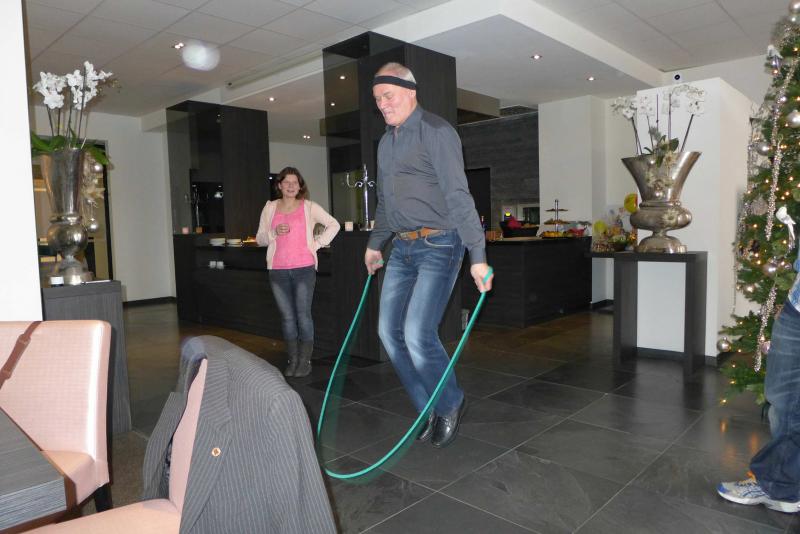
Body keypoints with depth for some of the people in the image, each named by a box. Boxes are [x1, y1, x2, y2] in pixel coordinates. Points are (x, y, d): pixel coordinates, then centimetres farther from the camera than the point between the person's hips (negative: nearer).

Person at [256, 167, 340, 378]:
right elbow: (260, 238, 11)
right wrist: (274, 232, -8)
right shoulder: (270, 208, 11)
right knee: (287, 316, 7)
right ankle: (292, 360, 15)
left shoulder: (309, 207, 5)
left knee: (303, 314, -3)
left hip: (304, 268, -2)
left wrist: (317, 243, -1)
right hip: (278, 271, 3)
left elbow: (333, 224, 7)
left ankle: (305, 361, 6)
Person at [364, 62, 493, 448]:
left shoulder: (435, 132, -10)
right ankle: (430, 410, 22)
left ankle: (451, 404, 14)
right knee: (390, 331, 5)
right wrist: (375, 244, 31)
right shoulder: (386, 141, 15)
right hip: (402, 248, 8)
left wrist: (477, 256, -25)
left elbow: (459, 196, -19)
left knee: (417, 334, -14)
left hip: (438, 246, -8)